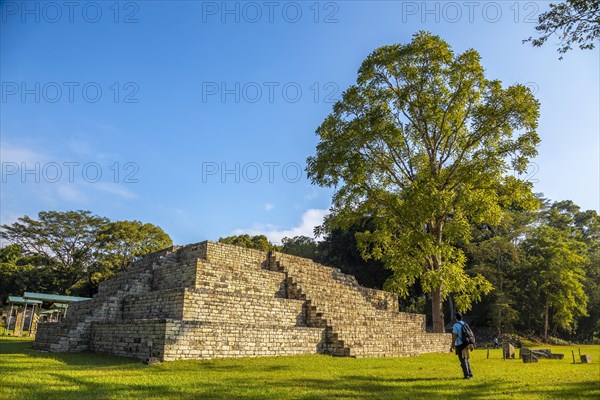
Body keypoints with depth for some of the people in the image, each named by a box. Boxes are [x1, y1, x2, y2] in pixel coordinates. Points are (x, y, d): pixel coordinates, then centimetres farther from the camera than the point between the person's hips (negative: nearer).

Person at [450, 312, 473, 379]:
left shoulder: (456, 325, -13)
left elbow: (454, 336, -16)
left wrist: (452, 346, -11)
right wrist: (469, 345, 21)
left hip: (460, 345, -7)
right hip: (465, 345, 7)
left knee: (463, 361, -1)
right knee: (466, 360, 18)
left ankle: (466, 375, -2)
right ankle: (470, 374, 21)